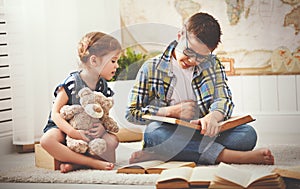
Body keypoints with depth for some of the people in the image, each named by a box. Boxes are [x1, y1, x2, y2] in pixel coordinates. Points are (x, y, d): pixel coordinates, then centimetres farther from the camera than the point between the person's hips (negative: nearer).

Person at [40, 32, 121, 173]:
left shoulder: (103, 86, 2)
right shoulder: (72, 83, -16)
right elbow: (55, 113, -17)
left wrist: (103, 127, -21)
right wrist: (73, 132, -33)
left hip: (90, 131, 5)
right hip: (64, 127, -5)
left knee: (112, 140, -22)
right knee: (47, 140, -37)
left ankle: (75, 163, -28)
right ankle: (94, 163, -36)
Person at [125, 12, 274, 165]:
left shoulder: (212, 64, 11)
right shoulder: (152, 68, 2)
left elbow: (224, 100, -2)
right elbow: (132, 113, 1)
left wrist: (213, 116, -27)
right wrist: (173, 111, -11)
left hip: (203, 134, 3)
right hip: (167, 135, -2)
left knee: (248, 134, -23)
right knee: (154, 132, -37)